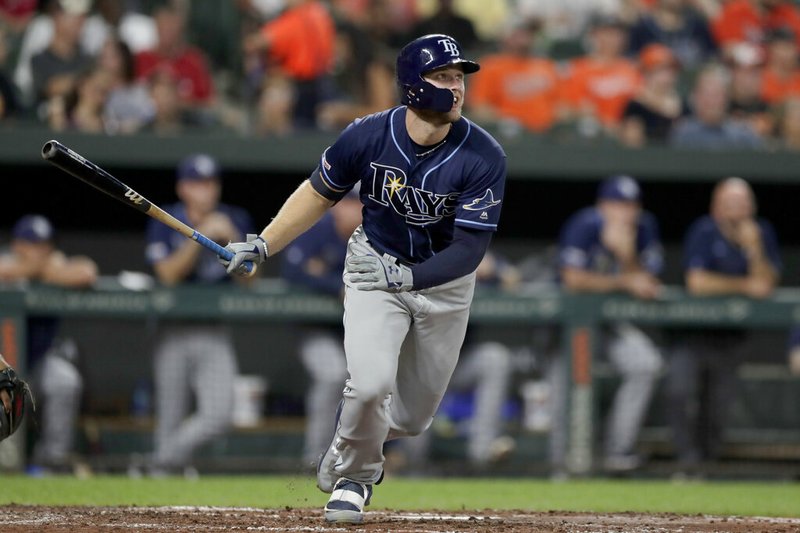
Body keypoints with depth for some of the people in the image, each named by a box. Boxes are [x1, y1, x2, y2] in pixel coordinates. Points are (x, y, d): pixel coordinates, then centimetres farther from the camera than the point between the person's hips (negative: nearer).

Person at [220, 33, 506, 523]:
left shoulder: (484, 157, -24)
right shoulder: (369, 136, -20)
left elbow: (470, 249, -25)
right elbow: (320, 193, -2)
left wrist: (408, 277, -38)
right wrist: (264, 245, -8)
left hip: (445, 280, 1)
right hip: (375, 265, -1)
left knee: (412, 416, 8)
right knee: (371, 384, -22)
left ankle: (345, 452, 43)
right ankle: (355, 476, 9)